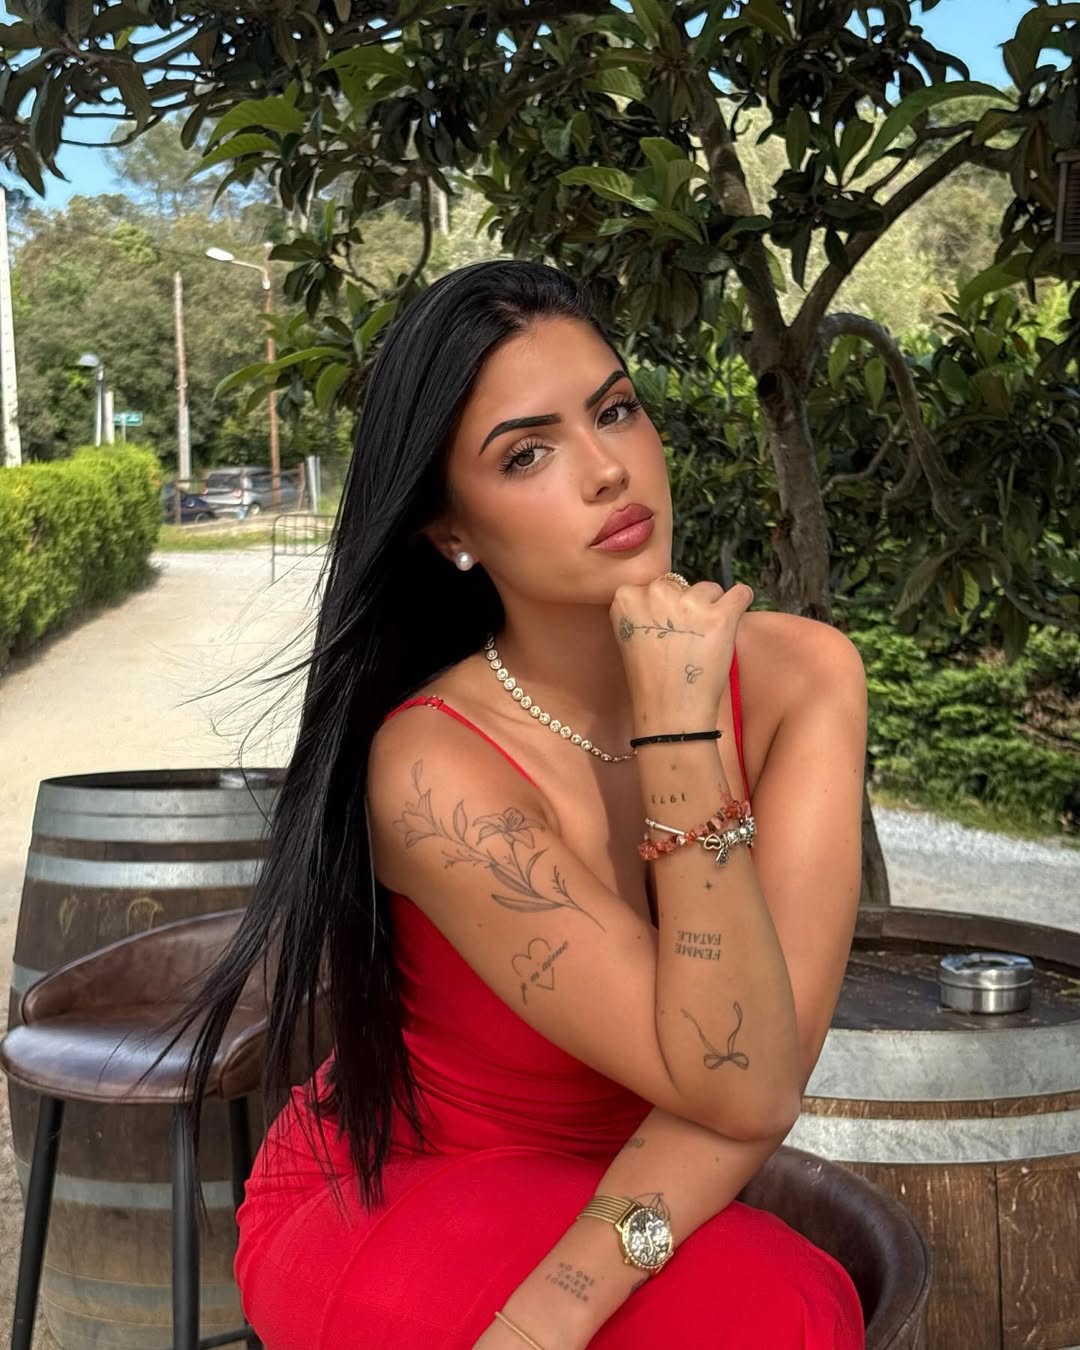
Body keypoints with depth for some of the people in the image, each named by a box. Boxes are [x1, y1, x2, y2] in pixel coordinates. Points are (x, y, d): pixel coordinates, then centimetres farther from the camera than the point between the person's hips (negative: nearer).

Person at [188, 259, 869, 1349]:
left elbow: (772, 1067, -20)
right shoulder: (433, 768, -27)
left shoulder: (797, 675, -15)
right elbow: (738, 1090, -28)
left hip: (621, 1199, 4)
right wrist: (679, 728, -34)